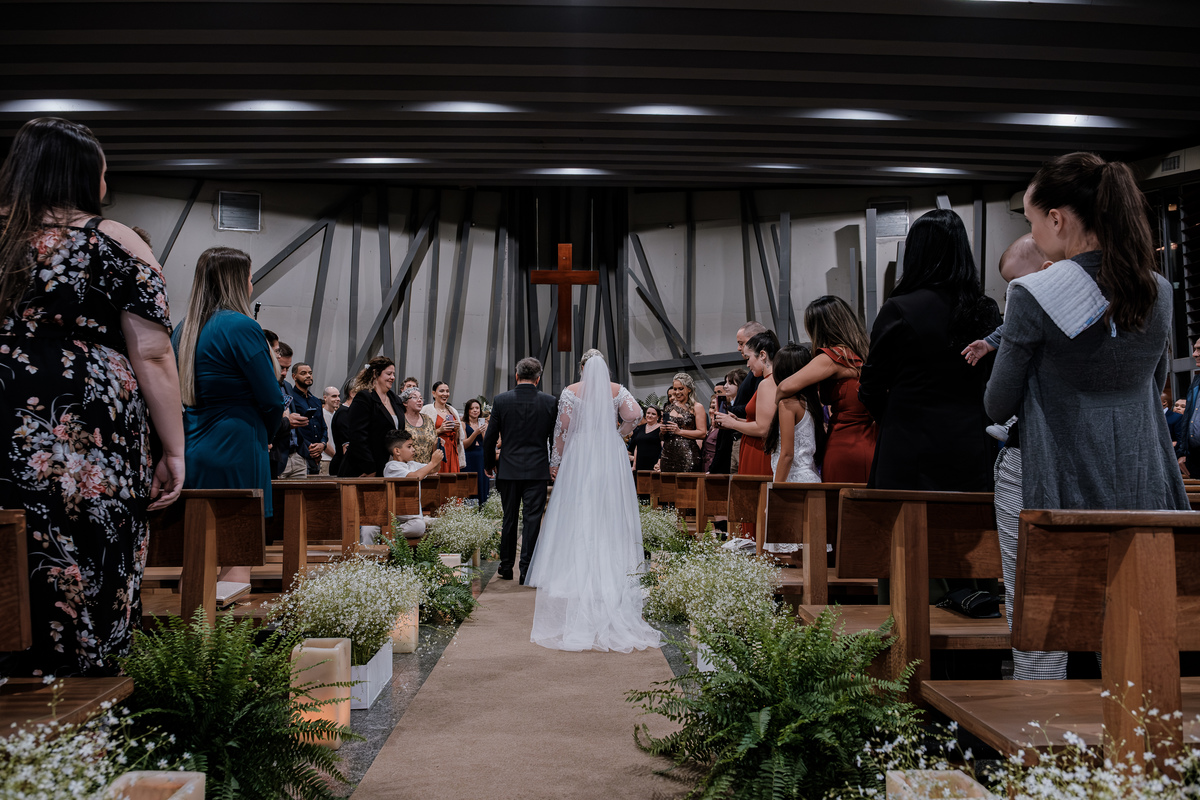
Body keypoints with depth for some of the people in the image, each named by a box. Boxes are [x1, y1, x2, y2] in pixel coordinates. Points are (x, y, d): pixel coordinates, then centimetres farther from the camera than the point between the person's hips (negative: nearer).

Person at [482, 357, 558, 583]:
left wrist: (489, 463, 14)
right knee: (533, 518, 2)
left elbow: (490, 437, 0)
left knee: (509, 518, 12)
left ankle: (506, 567, 21)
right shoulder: (550, 402, -3)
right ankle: (526, 569, 0)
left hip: (508, 469, 1)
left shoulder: (501, 401, -3)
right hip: (538, 469, -1)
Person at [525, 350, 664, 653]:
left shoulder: (571, 391, 2)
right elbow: (634, 414, -10)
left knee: (576, 518, 3)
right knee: (610, 519, 5)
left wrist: (557, 461, 6)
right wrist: (620, 434, 8)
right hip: (610, 458, 1)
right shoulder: (617, 390, 6)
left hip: (578, 458, -1)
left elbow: (562, 428, -2)